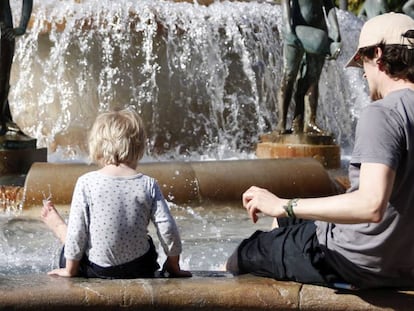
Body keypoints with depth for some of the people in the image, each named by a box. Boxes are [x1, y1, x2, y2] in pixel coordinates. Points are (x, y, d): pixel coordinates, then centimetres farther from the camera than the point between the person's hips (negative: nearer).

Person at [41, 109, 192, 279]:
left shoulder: (86, 182, -13)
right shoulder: (148, 185, -9)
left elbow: (77, 231, -11)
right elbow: (167, 228, -8)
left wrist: (70, 270, 2)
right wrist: (174, 266, 7)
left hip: (97, 270, -2)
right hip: (139, 269, 2)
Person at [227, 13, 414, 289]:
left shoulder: (382, 114, -23)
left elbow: (371, 206, -35)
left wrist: (283, 206, -27)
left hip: (358, 264, -8)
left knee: (244, 253, 12)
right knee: (294, 220, 31)